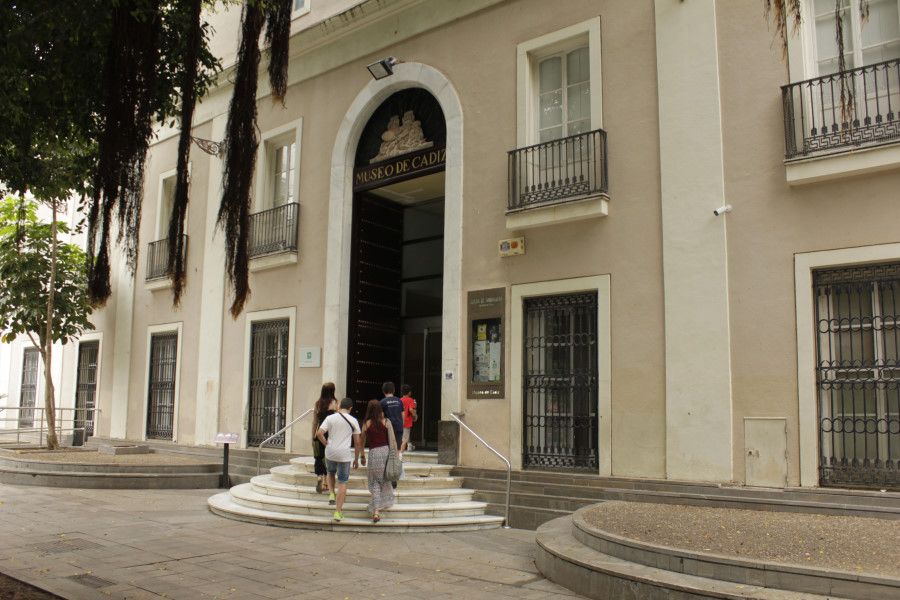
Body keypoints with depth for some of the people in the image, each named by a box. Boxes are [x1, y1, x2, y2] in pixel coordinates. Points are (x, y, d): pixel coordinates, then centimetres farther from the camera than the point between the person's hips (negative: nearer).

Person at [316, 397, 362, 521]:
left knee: (330, 473, 32)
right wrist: (356, 459, 12)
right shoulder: (353, 421, 1)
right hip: (345, 455, -1)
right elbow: (357, 442, 3)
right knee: (342, 482, 4)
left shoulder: (330, 418, -1)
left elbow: (319, 433, -12)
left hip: (330, 452, 1)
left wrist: (326, 444, 4)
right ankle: (338, 511, 3)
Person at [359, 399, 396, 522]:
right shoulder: (386, 422, 0)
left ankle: (376, 511, -4)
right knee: (385, 480, 22)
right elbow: (393, 440, -1)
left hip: (373, 453, -1)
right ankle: (385, 504, 35)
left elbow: (362, 442, 7)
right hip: (386, 451, 1)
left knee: (374, 483, 6)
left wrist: (362, 457, 19)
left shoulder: (366, 424, -1)